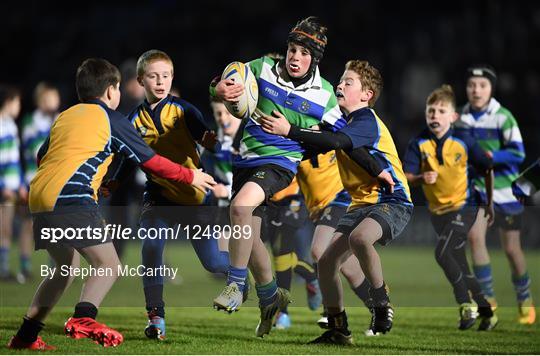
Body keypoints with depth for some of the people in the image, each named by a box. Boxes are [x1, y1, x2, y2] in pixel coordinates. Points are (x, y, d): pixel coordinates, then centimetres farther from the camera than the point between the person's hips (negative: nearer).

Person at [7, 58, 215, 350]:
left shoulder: (65, 116, 24)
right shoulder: (112, 120, 6)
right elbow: (150, 161, 9)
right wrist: (190, 176, 21)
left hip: (39, 197, 8)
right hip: (72, 198, -8)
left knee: (65, 268, 22)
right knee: (109, 266, -5)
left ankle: (25, 336, 20)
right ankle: (83, 319, -29)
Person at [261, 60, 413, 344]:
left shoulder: (367, 121, -14)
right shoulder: (344, 121, 14)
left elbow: (335, 142, -32)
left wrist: (289, 131, -37)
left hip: (392, 201, -9)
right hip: (361, 204, 9)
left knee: (359, 237, -38)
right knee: (326, 262, -1)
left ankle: (381, 304, -18)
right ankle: (338, 330, 14)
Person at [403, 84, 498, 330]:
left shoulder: (463, 142, -11)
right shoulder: (419, 144, -7)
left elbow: (487, 169, 2)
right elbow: (406, 177, -9)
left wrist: (490, 203, 6)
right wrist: (421, 178, -31)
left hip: (463, 208, -4)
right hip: (438, 212, 4)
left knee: (442, 253, -23)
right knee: (460, 267, 9)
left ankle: (467, 304, -10)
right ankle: (486, 313, 22)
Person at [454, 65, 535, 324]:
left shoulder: (503, 117, -13)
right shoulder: (461, 118, 1)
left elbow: (518, 153, -20)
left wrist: (490, 156, -32)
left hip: (504, 189, -3)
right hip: (477, 188, 3)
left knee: (511, 248, 5)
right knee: (475, 235, -19)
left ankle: (524, 300, 29)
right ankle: (488, 298, -9)